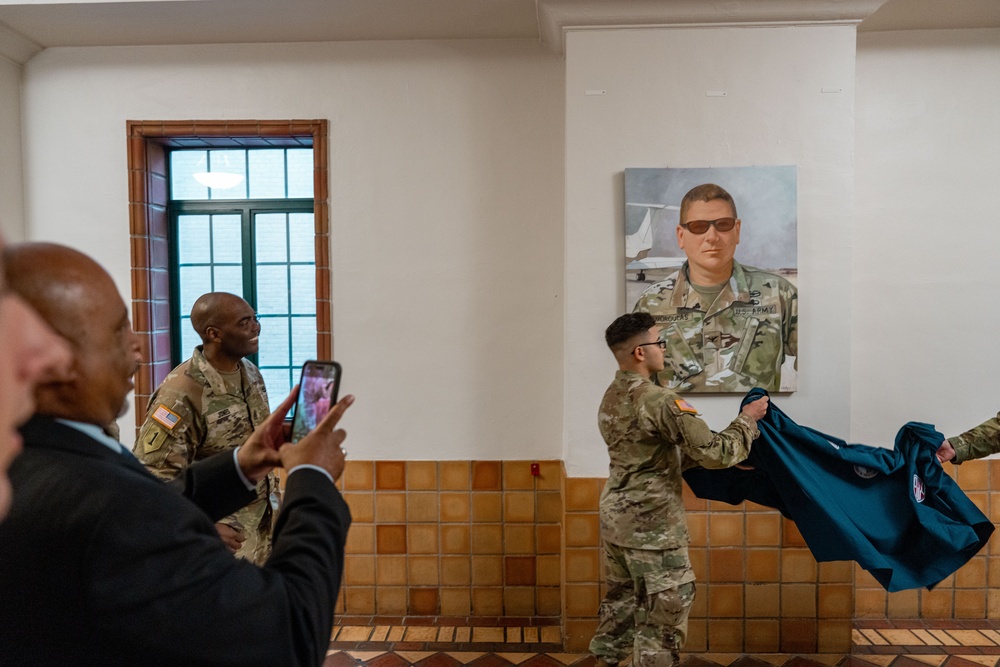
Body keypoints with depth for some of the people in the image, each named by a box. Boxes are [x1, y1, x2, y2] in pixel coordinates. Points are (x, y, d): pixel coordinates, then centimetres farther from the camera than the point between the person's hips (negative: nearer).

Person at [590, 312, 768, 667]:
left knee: (621, 598, 21)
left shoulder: (610, 399, 7)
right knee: (664, 613, 5)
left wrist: (688, 455, 14)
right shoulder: (659, 401, -21)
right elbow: (715, 453, -18)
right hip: (652, 526, -9)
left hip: (615, 519, 9)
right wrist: (747, 419, -4)